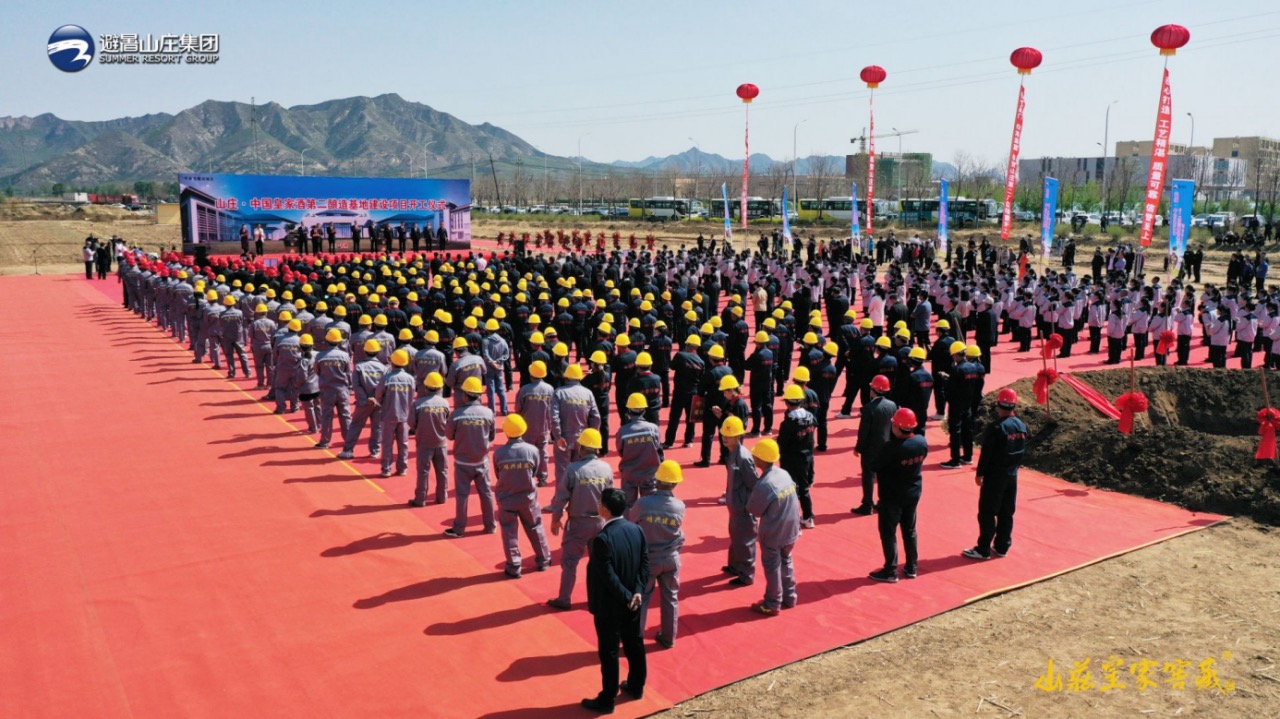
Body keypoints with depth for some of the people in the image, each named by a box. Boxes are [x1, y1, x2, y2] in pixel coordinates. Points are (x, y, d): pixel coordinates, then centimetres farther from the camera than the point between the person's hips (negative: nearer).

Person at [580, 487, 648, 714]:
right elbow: (645, 563, -3)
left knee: (609, 652, 7)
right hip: (633, 603, 7)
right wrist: (637, 592, -9)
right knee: (635, 644, 21)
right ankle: (636, 687, 38)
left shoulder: (602, 539, -26)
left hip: (609, 606, -7)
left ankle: (607, 700, 19)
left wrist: (626, 597, -15)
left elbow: (608, 576, -25)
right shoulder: (636, 530, -4)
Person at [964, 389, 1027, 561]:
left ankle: (983, 550, 6)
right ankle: (1002, 547, 23)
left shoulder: (996, 427, -19)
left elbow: (986, 453, -16)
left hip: (994, 476, -7)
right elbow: (1023, 452, 9)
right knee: (1006, 513, 14)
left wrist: (980, 474, -6)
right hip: (1012, 475, 7)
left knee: (987, 513, 1)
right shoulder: (1022, 426, 1)